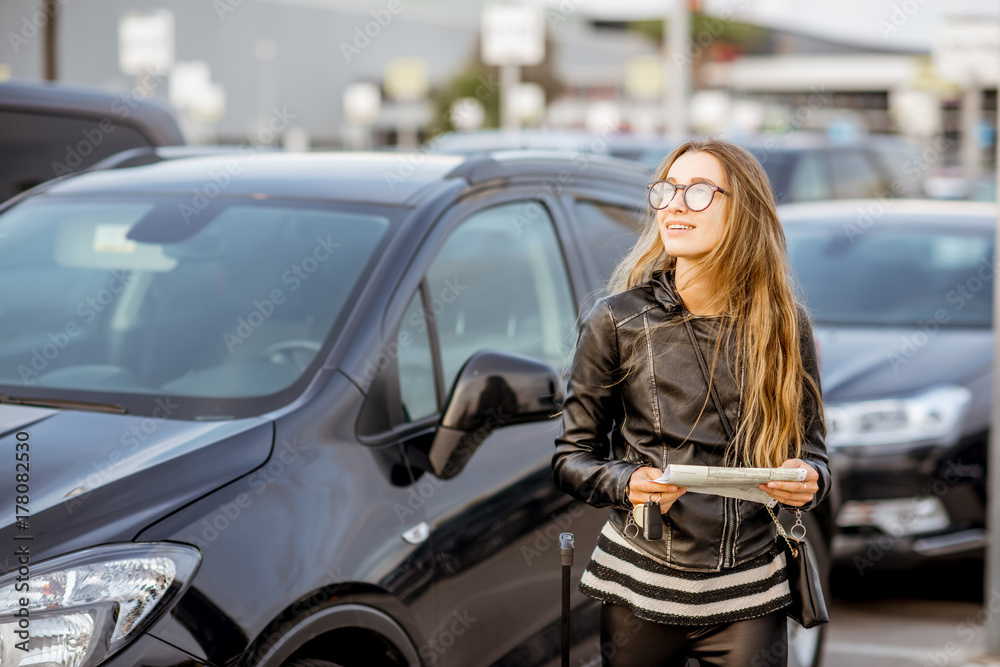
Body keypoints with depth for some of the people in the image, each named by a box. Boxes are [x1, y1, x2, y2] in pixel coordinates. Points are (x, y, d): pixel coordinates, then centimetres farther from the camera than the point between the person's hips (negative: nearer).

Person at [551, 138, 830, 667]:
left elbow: (810, 444, 11)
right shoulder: (617, 320, -3)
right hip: (641, 590, -1)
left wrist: (809, 479, -12)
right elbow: (571, 457, 3)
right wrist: (627, 483, -17)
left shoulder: (784, 323, 1)